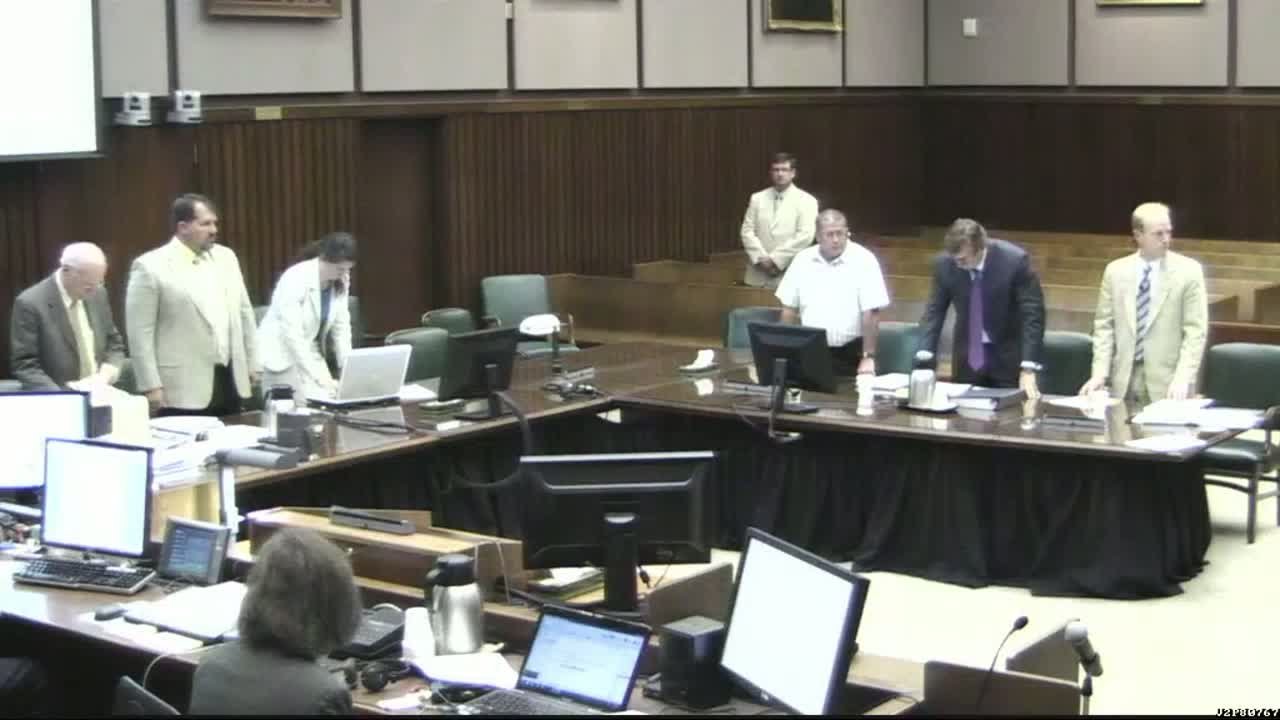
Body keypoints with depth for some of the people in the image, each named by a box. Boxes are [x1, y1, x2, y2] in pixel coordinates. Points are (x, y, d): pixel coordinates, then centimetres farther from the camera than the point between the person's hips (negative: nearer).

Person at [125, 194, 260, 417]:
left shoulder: (226, 257, 11)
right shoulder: (151, 266, -6)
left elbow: (244, 313, 16)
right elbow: (140, 332, -8)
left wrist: (251, 365, 13)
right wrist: (151, 386, -12)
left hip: (229, 382, 5)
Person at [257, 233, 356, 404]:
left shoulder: (341, 282, -4)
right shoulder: (295, 279, -26)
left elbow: (341, 327, 1)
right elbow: (292, 335, -29)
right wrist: (319, 377, -33)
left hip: (310, 354, 7)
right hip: (280, 357, -6)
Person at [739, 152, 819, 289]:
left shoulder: (806, 201, 0)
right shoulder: (757, 198, 12)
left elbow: (805, 236, -10)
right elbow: (747, 231, 7)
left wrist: (775, 259, -14)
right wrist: (761, 258, -9)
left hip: (789, 277, -3)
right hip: (758, 276, 3)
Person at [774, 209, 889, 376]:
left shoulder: (863, 260, -9)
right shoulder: (803, 259, 3)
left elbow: (871, 312, -12)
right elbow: (789, 308, 8)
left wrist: (868, 357, -16)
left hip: (850, 353, -3)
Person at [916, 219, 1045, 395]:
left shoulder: (1015, 260, -21)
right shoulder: (945, 263, -12)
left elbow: (1032, 314, -19)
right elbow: (935, 311, -3)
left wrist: (1028, 369, -25)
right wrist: (925, 356, -15)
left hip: (1007, 356, -3)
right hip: (968, 356, 3)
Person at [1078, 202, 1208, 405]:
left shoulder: (1188, 271, -1)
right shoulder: (1116, 271, 7)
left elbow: (1195, 330, -5)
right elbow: (1104, 325, 8)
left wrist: (1183, 378, -16)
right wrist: (1100, 372, -4)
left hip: (1167, 382, -2)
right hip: (1124, 380, 3)